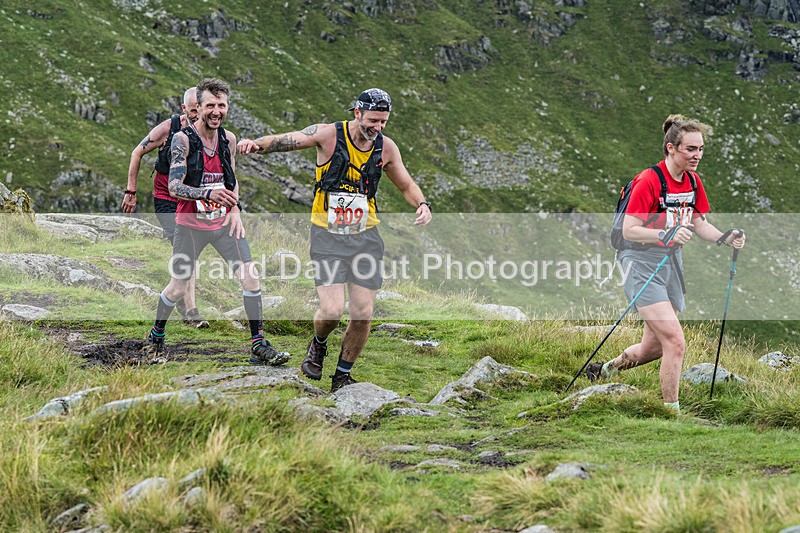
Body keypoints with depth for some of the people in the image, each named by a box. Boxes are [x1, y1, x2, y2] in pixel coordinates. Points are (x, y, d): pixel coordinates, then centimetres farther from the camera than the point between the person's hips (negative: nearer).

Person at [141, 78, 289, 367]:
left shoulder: (228, 138, 2)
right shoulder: (183, 139, -14)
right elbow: (174, 186, -20)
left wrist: (235, 209, -1)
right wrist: (208, 194, -35)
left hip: (224, 222, 4)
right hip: (191, 224, -4)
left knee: (250, 277, -8)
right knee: (178, 287, 5)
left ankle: (258, 345, -1)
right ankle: (156, 336, 30)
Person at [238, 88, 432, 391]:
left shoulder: (386, 147, 1)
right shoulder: (328, 135, -10)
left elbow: (406, 185, 15)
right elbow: (286, 141, -18)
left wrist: (422, 204, -6)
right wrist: (256, 144, -38)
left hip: (365, 237, 3)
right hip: (328, 236, -3)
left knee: (363, 315, -2)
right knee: (332, 312, -15)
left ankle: (342, 376, 18)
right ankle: (318, 345, 21)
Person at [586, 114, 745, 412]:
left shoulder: (693, 182, 5)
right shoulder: (649, 181, -18)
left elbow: (699, 224, 16)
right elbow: (629, 230, -19)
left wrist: (726, 238, -3)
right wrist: (667, 234, -34)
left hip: (672, 265, 8)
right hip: (642, 264, -8)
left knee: (653, 348, 14)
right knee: (675, 342, -16)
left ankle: (605, 370, 41)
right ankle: (672, 411, -6)